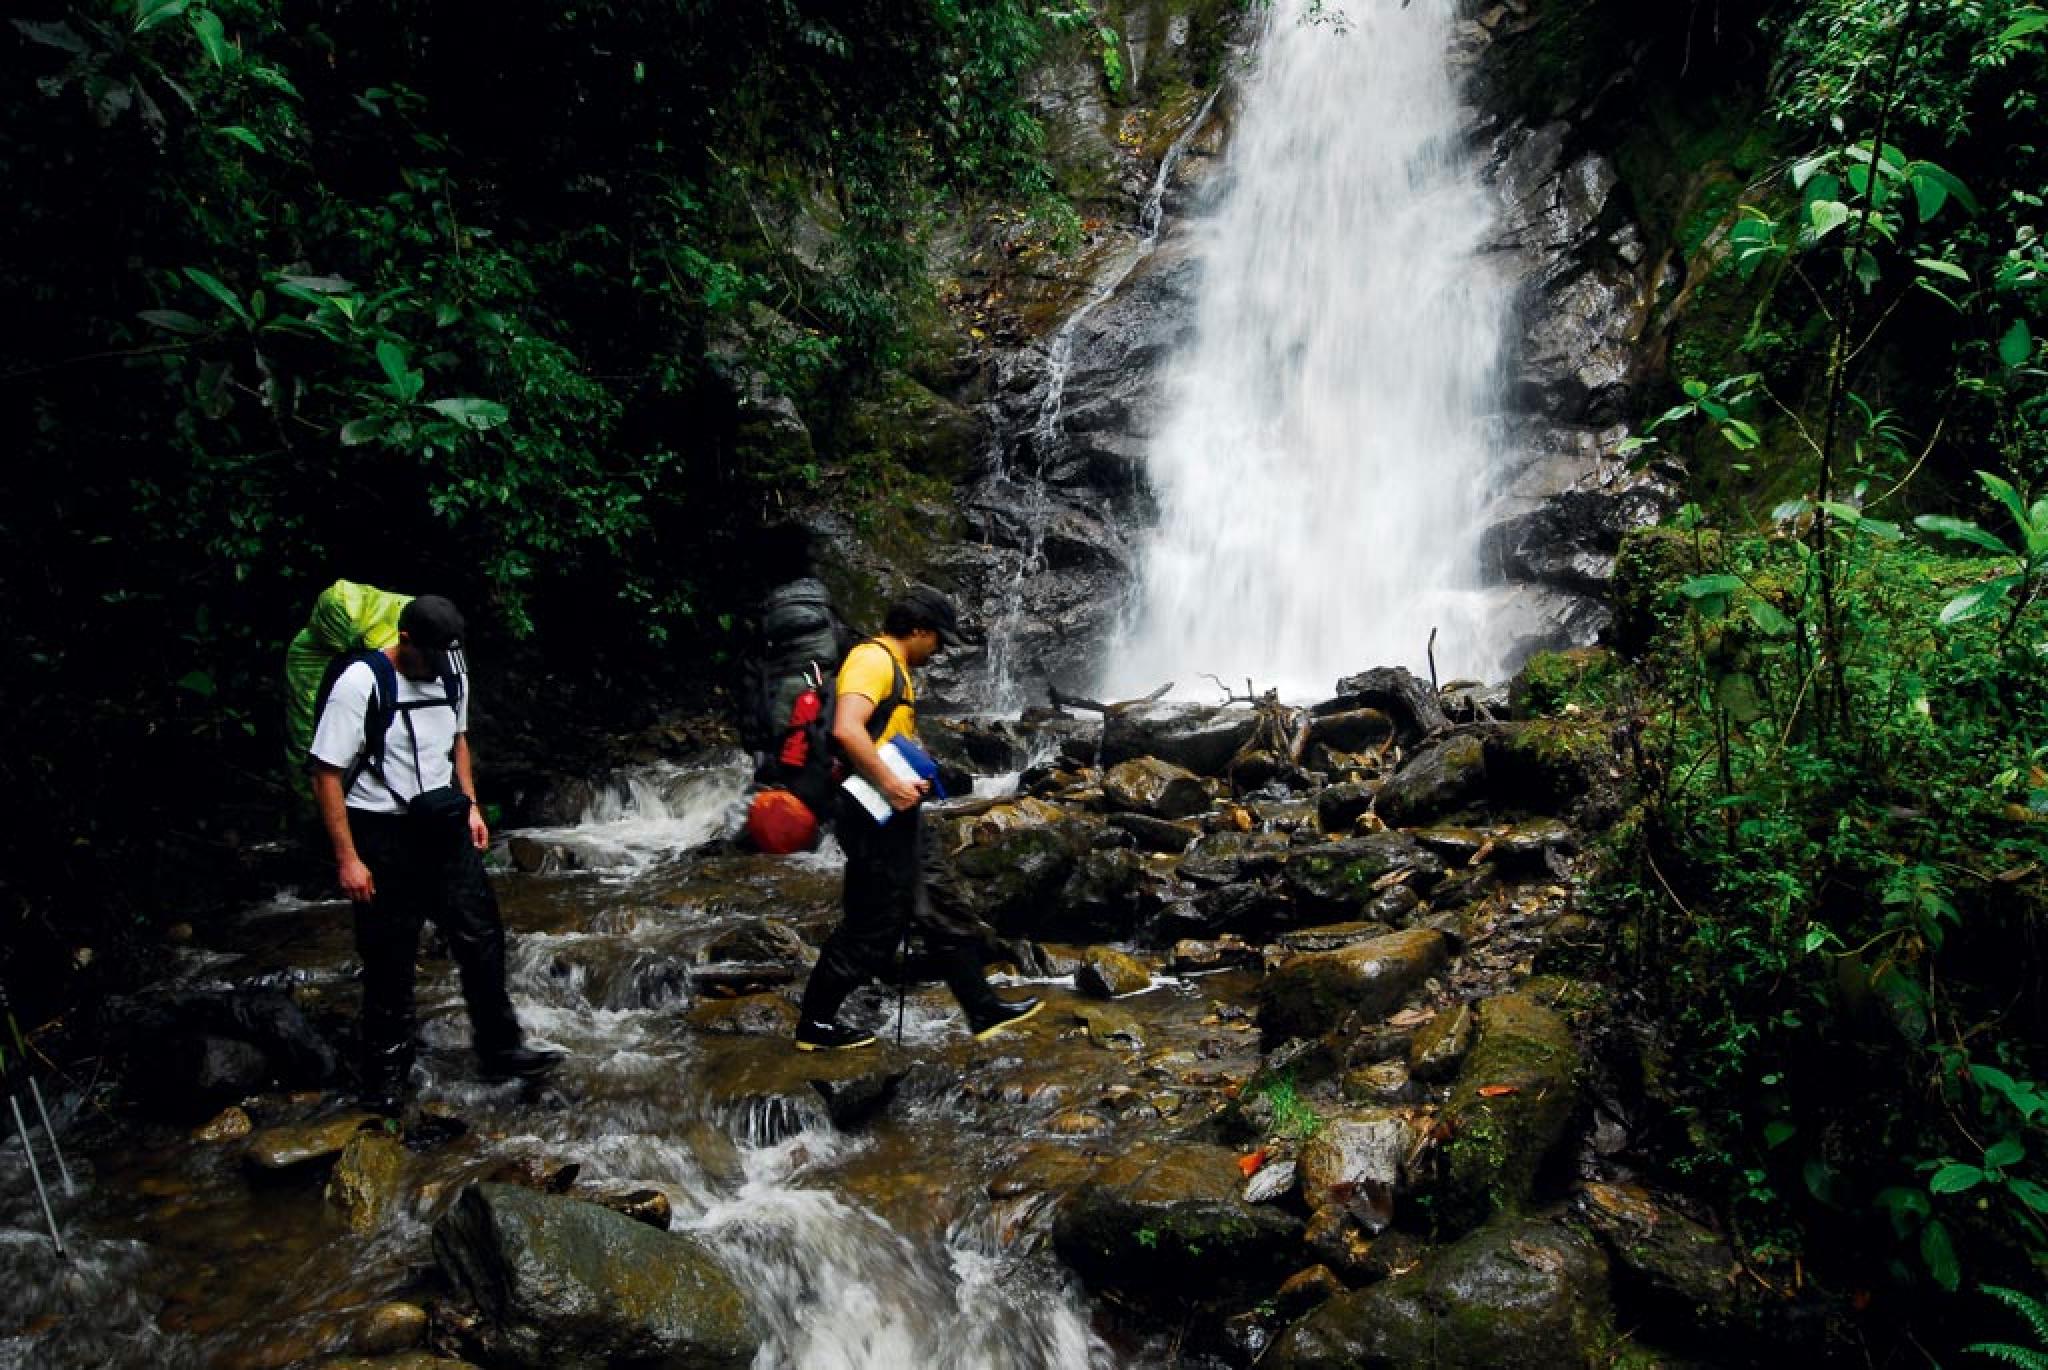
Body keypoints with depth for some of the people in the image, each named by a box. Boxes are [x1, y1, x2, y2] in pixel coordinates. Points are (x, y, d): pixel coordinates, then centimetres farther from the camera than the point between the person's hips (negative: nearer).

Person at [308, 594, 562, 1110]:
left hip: (445, 828, 6)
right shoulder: (360, 683, -18)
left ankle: (499, 1050, 21)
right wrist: (347, 858, -17)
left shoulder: (452, 676, 2)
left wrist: (471, 806, 12)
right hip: (383, 837, -6)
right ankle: (386, 1076, 21)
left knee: (481, 939, 8)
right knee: (390, 963, 4)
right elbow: (327, 776, -16)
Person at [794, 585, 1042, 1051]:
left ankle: (982, 1011, 20)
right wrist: (890, 785, -26)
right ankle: (815, 1024, 12)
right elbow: (846, 729, -31)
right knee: (870, 928, -1)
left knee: (938, 920, 13)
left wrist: (914, 779, 13)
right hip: (877, 819, -11)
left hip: (895, 819, 11)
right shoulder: (873, 660, -15)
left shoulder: (894, 667, 19)